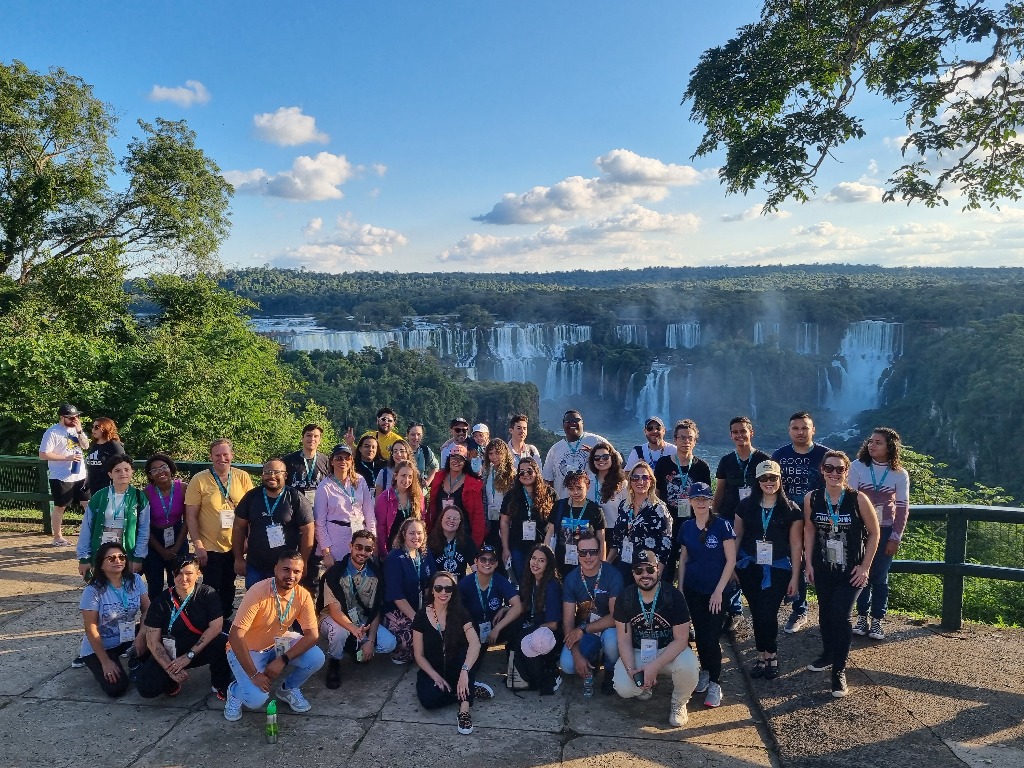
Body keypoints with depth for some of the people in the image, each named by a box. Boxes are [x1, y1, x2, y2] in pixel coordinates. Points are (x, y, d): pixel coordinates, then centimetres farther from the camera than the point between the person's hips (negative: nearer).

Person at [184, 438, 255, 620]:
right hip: (210, 548, -3)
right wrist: (198, 545, -13)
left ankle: (226, 620, 36)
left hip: (235, 546, 3)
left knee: (229, 588, 18)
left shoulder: (243, 477, -3)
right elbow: (191, 516, -8)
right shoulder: (199, 480, -9)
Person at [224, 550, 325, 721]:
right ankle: (235, 691, 11)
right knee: (257, 699, -25)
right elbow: (235, 636, -31)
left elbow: (312, 635, -16)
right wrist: (254, 674, -30)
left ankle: (288, 689, 11)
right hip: (247, 649, -4)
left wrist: (283, 660, -28)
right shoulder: (258, 592, -31)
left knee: (316, 658, -20)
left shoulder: (303, 596, -17)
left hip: (279, 643, 4)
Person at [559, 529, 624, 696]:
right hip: (582, 632, 2)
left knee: (611, 638, -36)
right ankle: (591, 664, 13)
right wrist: (576, 655, -22)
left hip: (608, 627, -2)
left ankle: (611, 674, -3)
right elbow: (568, 621, -9)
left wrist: (583, 630, -23)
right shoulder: (572, 578, -9)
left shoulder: (613, 575, -19)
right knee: (567, 665, -23)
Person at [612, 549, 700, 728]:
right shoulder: (625, 598, -10)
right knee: (623, 689, -24)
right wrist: (630, 669, -23)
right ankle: (645, 684, 14)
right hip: (637, 652, 2)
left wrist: (654, 666, -27)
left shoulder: (673, 596, -18)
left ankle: (678, 703, -1)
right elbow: (624, 640, -6)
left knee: (688, 665, -34)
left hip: (668, 651, -1)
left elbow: (681, 639, -18)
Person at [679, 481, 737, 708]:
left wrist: (719, 590, -13)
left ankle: (715, 683, 9)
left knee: (712, 636, -5)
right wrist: (680, 588, 7)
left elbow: (731, 560, -10)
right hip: (692, 589, 4)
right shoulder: (686, 527, 2)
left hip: (715, 590, -3)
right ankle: (705, 671, 28)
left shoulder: (722, 525, -11)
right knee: (699, 633, 8)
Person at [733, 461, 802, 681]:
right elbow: (736, 537, 6)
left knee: (768, 614, -6)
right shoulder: (746, 505, 1)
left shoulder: (791, 510, -3)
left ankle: (770, 656, 15)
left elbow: (796, 544, 0)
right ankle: (763, 655, 22)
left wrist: (795, 576, -2)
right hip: (749, 568, 2)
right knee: (757, 614, 8)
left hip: (777, 570, -2)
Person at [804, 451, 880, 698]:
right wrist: (808, 563, 3)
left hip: (851, 570, -3)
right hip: (822, 569, 3)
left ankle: (839, 671, 2)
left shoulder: (858, 499, -15)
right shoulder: (811, 498, -7)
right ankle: (828, 654, 40)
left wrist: (865, 567, -7)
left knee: (840, 616, -12)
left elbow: (874, 533, -5)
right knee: (825, 613, 16)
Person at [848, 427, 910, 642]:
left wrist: (895, 537, -4)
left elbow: (902, 508, 0)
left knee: (880, 577, 6)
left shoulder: (900, 474, -1)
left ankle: (877, 621, 17)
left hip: (885, 531, 0)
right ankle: (862, 617, 19)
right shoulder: (857, 467, -4)